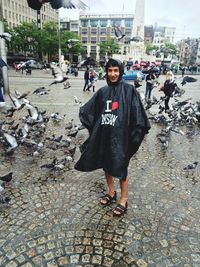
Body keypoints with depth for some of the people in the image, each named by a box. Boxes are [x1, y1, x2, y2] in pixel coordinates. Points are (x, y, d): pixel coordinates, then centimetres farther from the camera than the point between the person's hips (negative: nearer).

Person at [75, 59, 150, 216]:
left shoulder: (129, 90, -5)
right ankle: (111, 193, 37)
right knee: (106, 165, 15)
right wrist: (94, 126, 3)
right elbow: (87, 110, 12)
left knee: (120, 168, 4)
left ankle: (123, 200, 23)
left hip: (121, 135, -5)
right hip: (103, 135, 5)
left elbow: (137, 113, -10)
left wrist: (135, 134, -16)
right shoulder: (103, 92, 7)